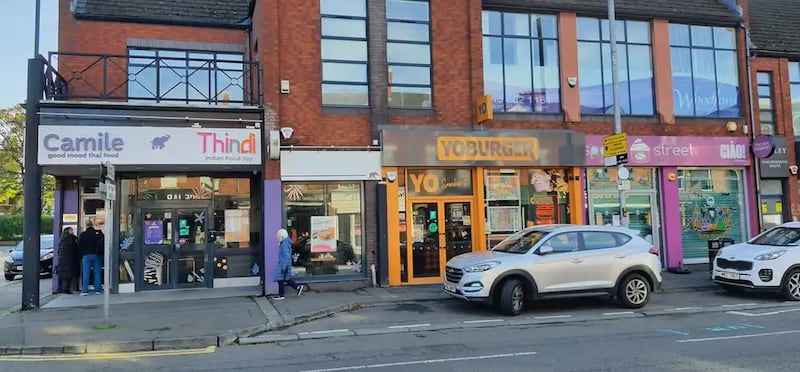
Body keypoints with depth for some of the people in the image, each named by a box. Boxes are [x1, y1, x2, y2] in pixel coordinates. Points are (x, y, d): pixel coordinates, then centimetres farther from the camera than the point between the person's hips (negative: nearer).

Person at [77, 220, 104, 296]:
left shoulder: (82, 235, 1)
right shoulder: (99, 233, 1)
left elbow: (79, 247, 5)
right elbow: (103, 244, 5)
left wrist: (81, 255, 13)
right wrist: (101, 253, 15)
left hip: (86, 255, -1)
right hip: (96, 255, 1)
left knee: (86, 274, 0)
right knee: (97, 273, 4)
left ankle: (85, 290, -4)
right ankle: (97, 290, 2)